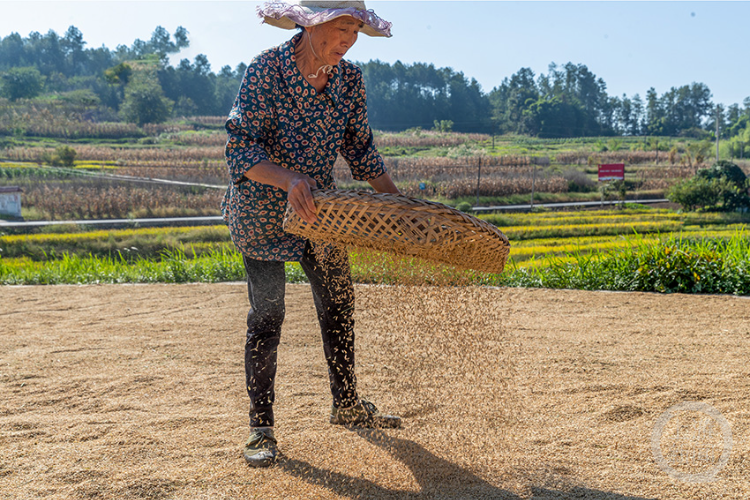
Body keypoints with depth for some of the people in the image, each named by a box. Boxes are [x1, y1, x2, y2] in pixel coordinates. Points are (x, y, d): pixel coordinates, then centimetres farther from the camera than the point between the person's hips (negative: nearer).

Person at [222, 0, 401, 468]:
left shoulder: (350, 79, -4)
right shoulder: (265, 70, -19)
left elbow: (361, 149, 6)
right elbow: (240, 148, -25)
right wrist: (289, 179, -42)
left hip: (321, 207, 5)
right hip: (261, 208, -5)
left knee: (339, 305, 10)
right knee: (266, 316, -5)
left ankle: (347, 405, 29)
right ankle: (261, 428, 7)